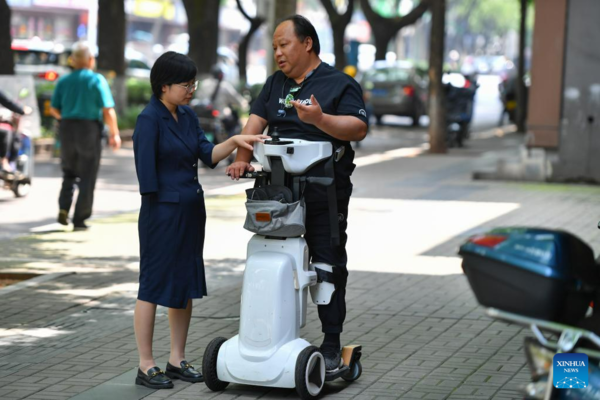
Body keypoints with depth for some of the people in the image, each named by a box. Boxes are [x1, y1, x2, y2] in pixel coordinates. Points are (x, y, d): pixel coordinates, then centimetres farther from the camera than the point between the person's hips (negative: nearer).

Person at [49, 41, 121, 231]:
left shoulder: (63, 81, 4)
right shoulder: (97, 80, -7)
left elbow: (54, 109, 5)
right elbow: (108, 111, -13)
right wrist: (114, 134, -3)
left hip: (67, 130, 3)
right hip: (90, 130, -3)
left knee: (69, 173, 19)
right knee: (87, 177, 6)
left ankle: (63, 208, -1)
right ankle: (79, 219, 4)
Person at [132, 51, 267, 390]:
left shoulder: (188, 116, 10)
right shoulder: (150, 120, -14)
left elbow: (208, 154, 6)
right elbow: (147, 175, -15)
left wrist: (235, 141, -9)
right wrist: (159, 217, -14)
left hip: (191, 210, 8)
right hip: (163, 213, -8)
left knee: (187, 285, 12)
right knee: (154, 286, -1)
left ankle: (177, 360, 21)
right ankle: (146, 367, 6)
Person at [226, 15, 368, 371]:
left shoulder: (340, 84, -2)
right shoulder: (276, 83, 18)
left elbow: (359, 128, -14)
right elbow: (256, 121, 8)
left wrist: (320, 119, -27)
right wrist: (242, 158, -8)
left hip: (325, 195, -5)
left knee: (329, 268, 0)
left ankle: (331, 345, 6)